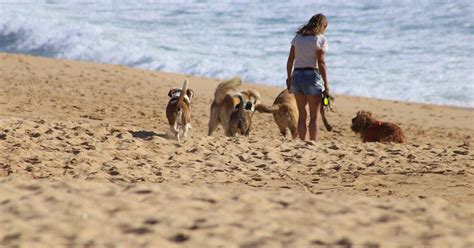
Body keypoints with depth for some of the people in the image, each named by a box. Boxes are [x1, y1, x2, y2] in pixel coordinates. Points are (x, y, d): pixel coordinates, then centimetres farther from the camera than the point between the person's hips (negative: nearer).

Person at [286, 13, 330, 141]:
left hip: (297, 75, 5)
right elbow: (321, 63, -10)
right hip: (311, 75, -5)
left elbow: (290, 60, 9)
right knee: (314, 116, 2)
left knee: (302, 115, 12)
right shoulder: (320, 39, -5)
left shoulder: (298, 37, 11)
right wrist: (326, 86, -9)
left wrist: (289, 78, 17)